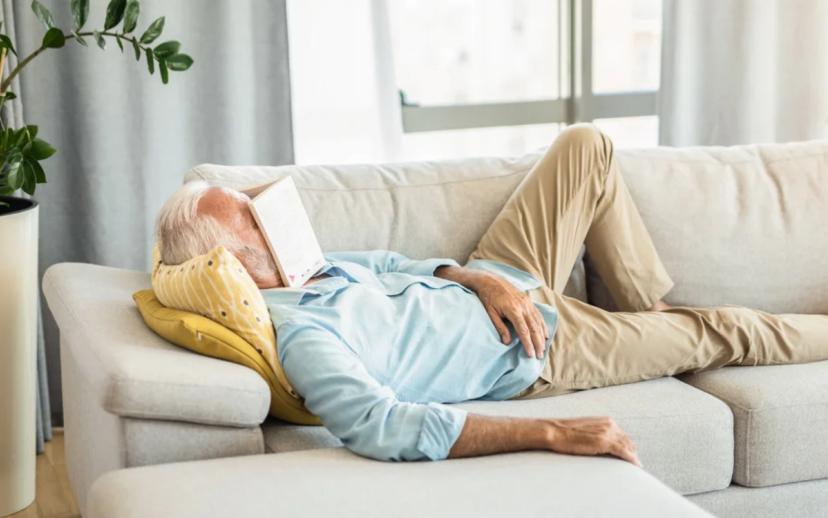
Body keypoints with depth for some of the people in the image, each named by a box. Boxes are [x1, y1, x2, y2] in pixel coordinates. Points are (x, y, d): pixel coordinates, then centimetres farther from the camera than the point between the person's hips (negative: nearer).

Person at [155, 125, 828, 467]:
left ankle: (654, 307, 26)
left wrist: (478, 277, -12)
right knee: (722, 332, 5)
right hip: (537, 351, -8)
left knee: (588, 146, 11)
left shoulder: (292, 269, -6)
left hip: (496, 287, 8)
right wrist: (551, 433, -50)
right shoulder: (298, 334, -35)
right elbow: (383, 425, -48)